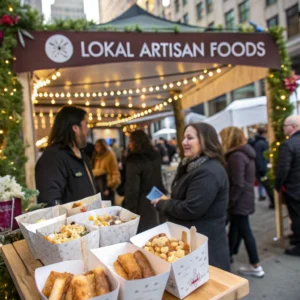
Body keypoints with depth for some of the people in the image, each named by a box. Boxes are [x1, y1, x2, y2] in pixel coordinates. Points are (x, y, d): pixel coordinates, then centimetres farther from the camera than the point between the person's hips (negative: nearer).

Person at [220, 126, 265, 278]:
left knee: (244, 231, 4)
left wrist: (228, 202, -16)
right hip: (244, 199, 9)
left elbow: (238, 184, -24)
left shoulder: (236, 156, -21)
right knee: (235, 229, 17)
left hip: (239, 201, -9)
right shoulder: (245, 153, 10)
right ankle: (229, 256, 31)